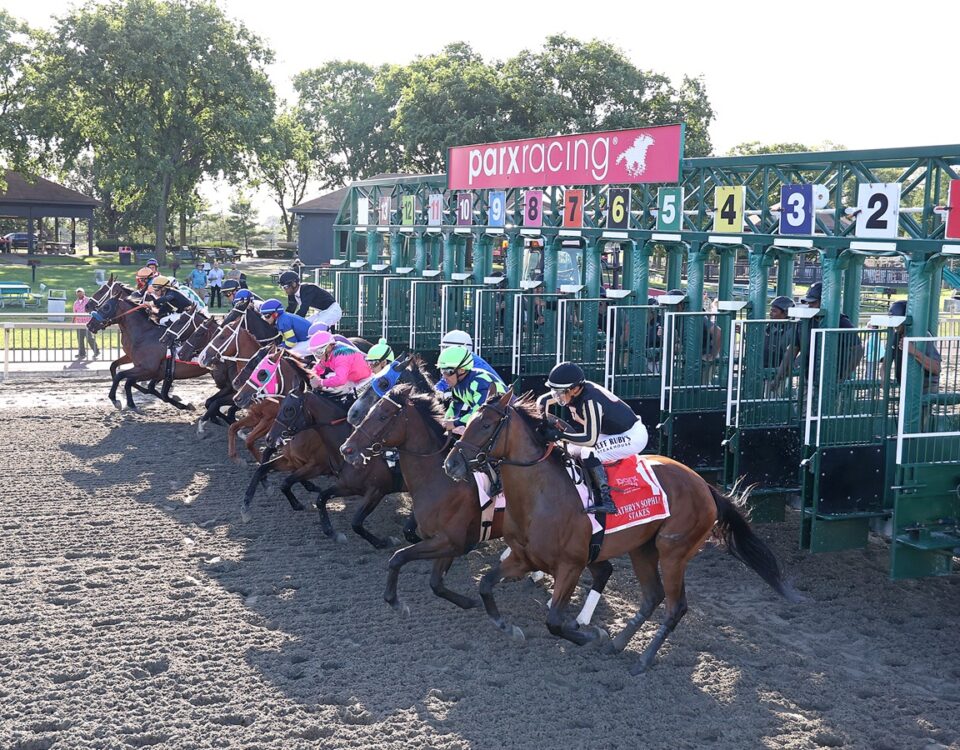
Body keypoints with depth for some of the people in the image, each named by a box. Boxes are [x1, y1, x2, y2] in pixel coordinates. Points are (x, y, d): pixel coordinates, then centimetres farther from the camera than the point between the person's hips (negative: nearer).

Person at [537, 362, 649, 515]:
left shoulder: (589, 400, -32)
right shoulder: (572, 390, -8)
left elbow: (590, 439, -34)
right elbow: (542, 400, 5)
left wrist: (559, 435, -33)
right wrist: (544, 420, -12)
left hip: (633, 437, -10)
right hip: (612, 433, 10)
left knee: (589, 453, -27)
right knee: (572, 451, 8)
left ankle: (606, 501, -25)